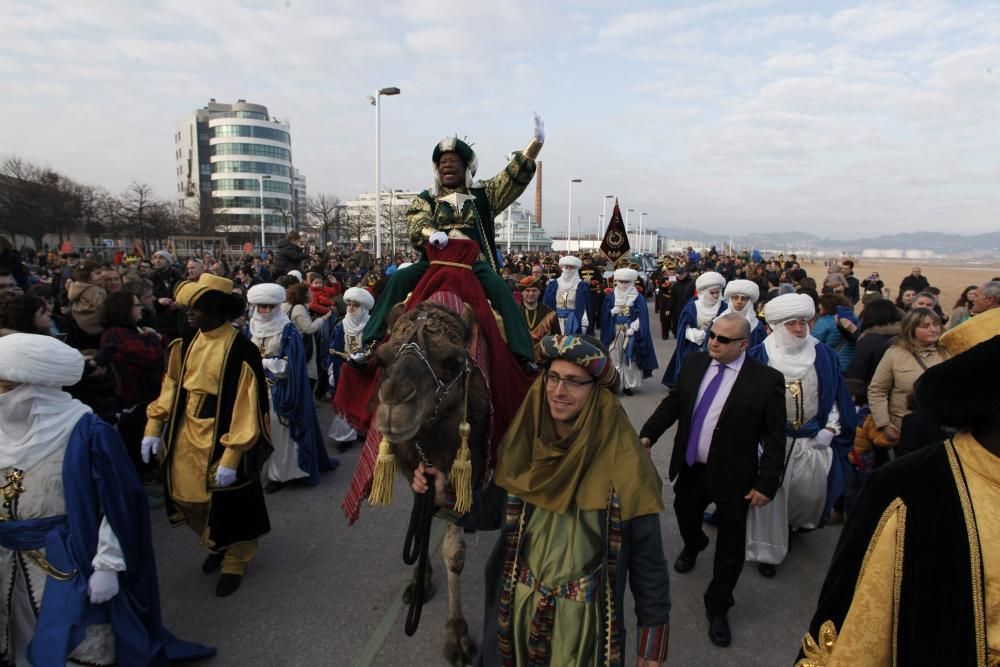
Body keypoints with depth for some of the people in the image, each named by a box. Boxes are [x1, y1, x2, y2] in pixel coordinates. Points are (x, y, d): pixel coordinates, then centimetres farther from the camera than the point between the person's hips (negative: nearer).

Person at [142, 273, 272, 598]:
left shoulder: (240, 350, -20)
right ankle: (217, 545, 44)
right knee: (188, 497, 16)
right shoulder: (188, 342, 1)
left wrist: (231, 457, -21)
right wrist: (154, 427, 1)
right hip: (185, 434, 6)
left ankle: (235, 561, 35)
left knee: (227, 504, 10)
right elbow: (171, 385, 8)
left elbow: (245, 407, -20)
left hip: (219, 438, -6)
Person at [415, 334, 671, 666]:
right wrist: (444, 496, -11)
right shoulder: (524, 442, -8)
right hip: (517, 607, 4)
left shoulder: (622, 465, -20)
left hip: (584, 618, -3)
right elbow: (494, 511, 5)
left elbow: (647, 558, -11)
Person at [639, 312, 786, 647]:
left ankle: (718, 607, 31)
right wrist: (648, 434, -8)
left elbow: (775, 438, -13)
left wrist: (767, 484, -14)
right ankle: (693, 546, 63)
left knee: (730, 545, 9)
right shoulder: (694, 362, -3)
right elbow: (672, 403, 4)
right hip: (690, 468, 5)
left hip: (732, 476, -4)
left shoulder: (766, 379, -17)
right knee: (685, 514, 27)